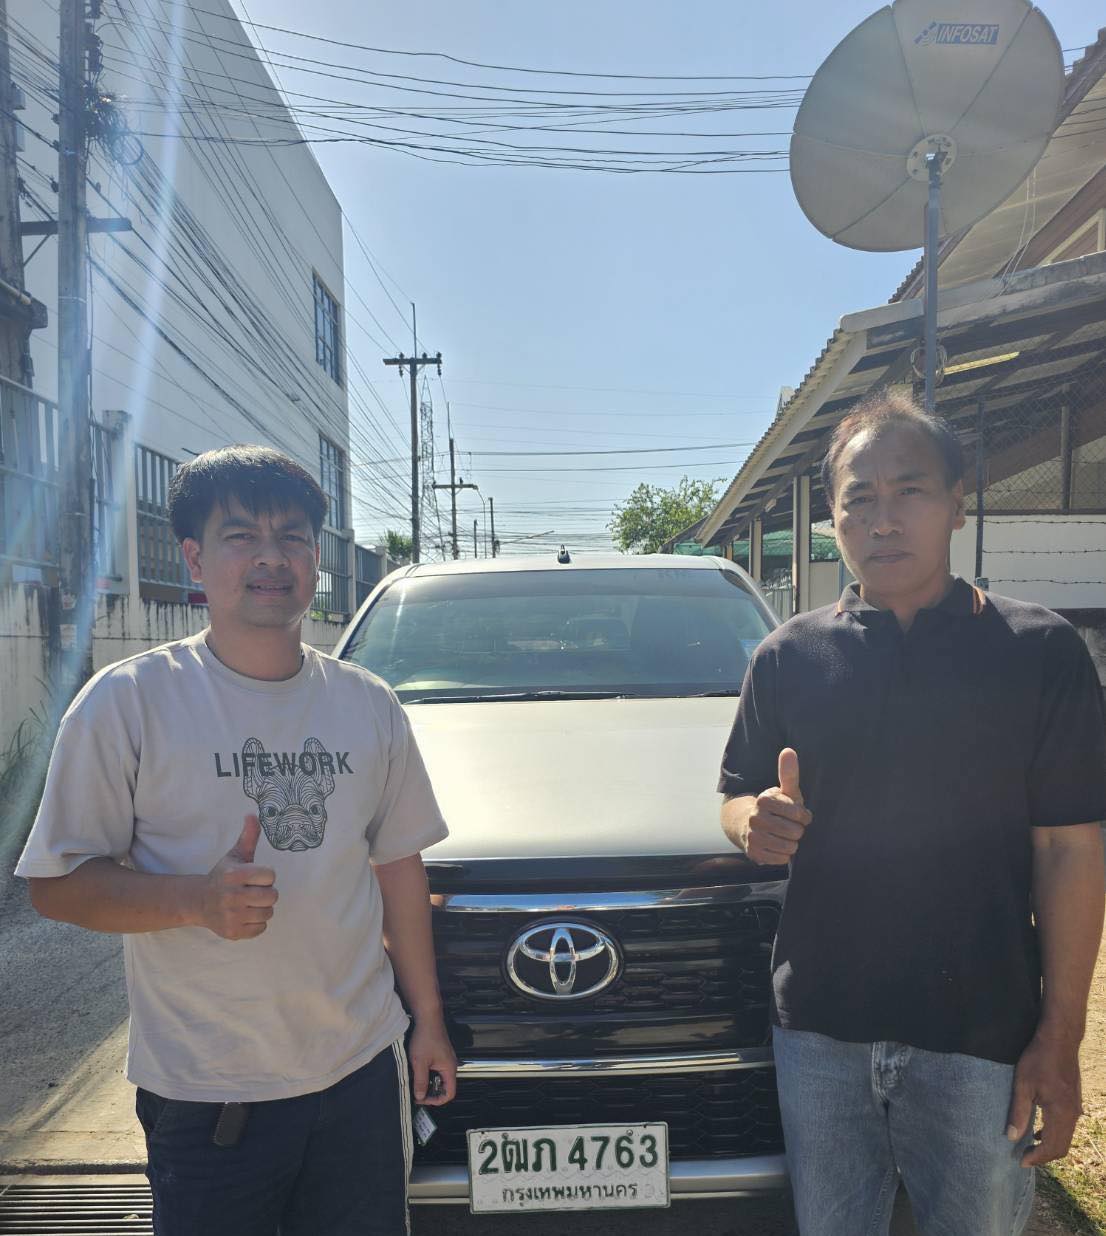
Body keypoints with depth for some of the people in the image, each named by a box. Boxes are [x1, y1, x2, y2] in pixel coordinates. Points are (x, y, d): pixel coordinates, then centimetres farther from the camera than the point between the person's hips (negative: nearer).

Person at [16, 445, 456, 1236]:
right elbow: (57, 882, -7)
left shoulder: (369, 705, 3)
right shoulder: (128, 701, -10)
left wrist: (428, 1019, 10)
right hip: (205, 1092, -3)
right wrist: (196, 899, -24)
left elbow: (397, 864, 8)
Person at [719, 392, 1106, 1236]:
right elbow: (736, 798, 8)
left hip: (980, 1033, -2)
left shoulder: (1037, 651, -4)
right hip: (819, 1024, 2)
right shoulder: (790, 655, 2)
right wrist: (758, 823, -16)